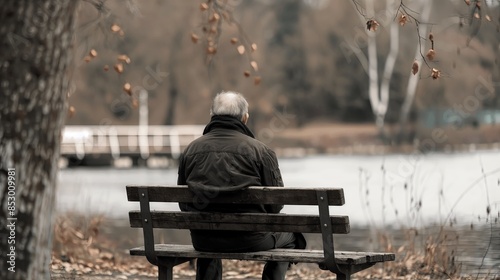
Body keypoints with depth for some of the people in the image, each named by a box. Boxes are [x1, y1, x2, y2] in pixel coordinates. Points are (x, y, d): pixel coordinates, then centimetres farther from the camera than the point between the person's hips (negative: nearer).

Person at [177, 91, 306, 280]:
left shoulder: (190, 150, 2)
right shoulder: (260, 151, -9)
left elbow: (183, 203, 8)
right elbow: (276, 203, -6)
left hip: (204, 241, 4)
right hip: (250, 239, -3)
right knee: (289, 236, 26)